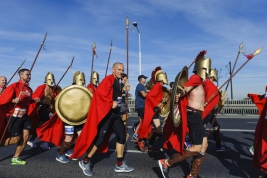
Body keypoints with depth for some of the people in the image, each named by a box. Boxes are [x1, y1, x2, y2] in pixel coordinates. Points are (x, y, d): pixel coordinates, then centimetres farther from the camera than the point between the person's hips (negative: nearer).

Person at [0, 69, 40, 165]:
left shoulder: (29, 89, 10)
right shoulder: (14, 86, -13)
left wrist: (34, 100, 4)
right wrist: (13, 100, -32)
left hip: (24, 115, 7)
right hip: (13, 116, -7)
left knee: (26, 136, 3)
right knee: (16, 139, -4)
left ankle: (15, 158, 18)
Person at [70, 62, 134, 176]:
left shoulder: (117, 82, 17)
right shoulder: (109, 79, -11)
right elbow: (100, 92, -26)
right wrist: (111, 103, -24)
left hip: (115, 114, 9)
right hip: (106, 114, -9)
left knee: (122, 136, 7)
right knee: (100, 138, -4)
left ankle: (119, 165, 19)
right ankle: (85, 162, 16)